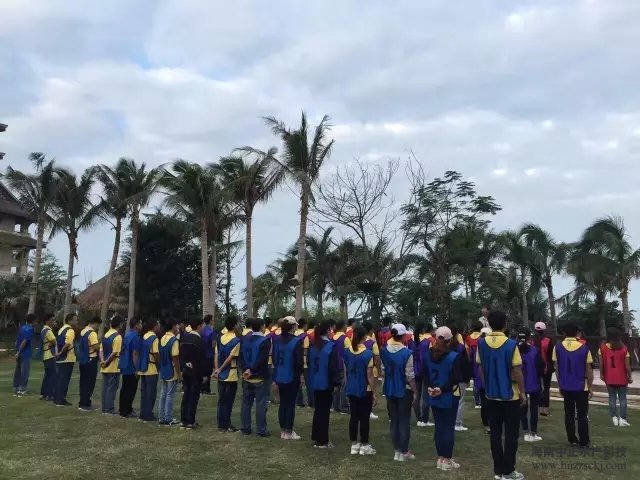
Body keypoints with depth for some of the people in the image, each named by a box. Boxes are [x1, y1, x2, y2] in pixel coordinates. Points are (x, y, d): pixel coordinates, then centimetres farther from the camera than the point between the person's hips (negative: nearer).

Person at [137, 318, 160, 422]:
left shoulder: (144, 337, 9)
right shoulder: (154, 338, -14)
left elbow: (141, 352, 11)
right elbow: (156, 355, -19)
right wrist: (160, 364, -4)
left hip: (143, 369, 8)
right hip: (151, 369, -8)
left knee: (144, 392, 14)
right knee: (151, 393, 1)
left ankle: (143, 414, 20)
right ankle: (148, 415, 4)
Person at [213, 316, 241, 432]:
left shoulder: (220, 338, 6)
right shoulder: (236, 341, -13)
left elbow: (216, 355, 2)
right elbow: (231, 357, -16)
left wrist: (216, 369, 0)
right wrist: (220, 369, -9)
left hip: (221, 375, 6)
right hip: (231, 374, -6)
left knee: (221, 400, 11)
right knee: (229, 401, 3)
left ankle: (221, 425, 17)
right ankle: (226, 425, 8)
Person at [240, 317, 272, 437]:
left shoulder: (244, 340, 8)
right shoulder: (265, 340, -11)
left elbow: (241, 357, 0)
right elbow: (262, 359, -20)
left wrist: (246, 369, -10)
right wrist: (251, 370, -15)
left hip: (246, 377, 6)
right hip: (259, 377, -6)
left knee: (246, 403, 12)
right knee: (261, 404, 0)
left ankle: (246, 428, 17)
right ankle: (261, 430, 1)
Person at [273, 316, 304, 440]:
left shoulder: (277, 340, 3)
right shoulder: (296, 341, -15)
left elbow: (274, 357, 10)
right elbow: (299, 360, -15)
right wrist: (300, 374, -2)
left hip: (280, 376, 6)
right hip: (292, 377, -6)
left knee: (282, 403, 14)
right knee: (290, 404, 3)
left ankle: (283, 430, 20)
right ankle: (288, 432, 8)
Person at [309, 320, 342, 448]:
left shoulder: (313, 346, 4)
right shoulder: (330, 346, -16)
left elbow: (309, 362, 11)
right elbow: (333, 367, -17)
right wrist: (337, 382, -10)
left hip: (315, 382, 6)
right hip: (326, 383, -6)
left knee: (318, 410, 17)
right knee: (324, 411, 1)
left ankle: (315, 437, 24)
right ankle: (322, 441, 6)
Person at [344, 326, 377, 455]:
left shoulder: (347, 352, -1)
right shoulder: (368, 353, -17)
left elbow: (345, 371, 8)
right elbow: (370, 376, -15)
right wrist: (374, 393, -7)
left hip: (351, 390, 5)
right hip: (365, 391, -5)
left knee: (354, 417, 11)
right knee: (364, 418, 5)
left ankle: (354, 445, 18)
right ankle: (364, 446, 14)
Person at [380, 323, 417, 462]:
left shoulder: (384, 351, -3)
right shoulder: (407, 353, -19)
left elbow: (383, 369, 6)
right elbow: (410, 376, -16)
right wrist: (415, 391, -5)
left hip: (389, 390, 5)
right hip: (404, 390, -5)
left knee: (393, 420, 14)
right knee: (404, 421, 6)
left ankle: (397, 450, 21)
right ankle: (404, 452, 13)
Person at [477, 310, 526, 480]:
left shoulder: (481, 343, -5)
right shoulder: (511, 345, -17)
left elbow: (481, 369, 3)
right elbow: (517, 372, -13)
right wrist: (522, 392, -1)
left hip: (491, 395, 4)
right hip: (511, 395, -4)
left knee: (495, 433, 11)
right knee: (511, 434, 7)